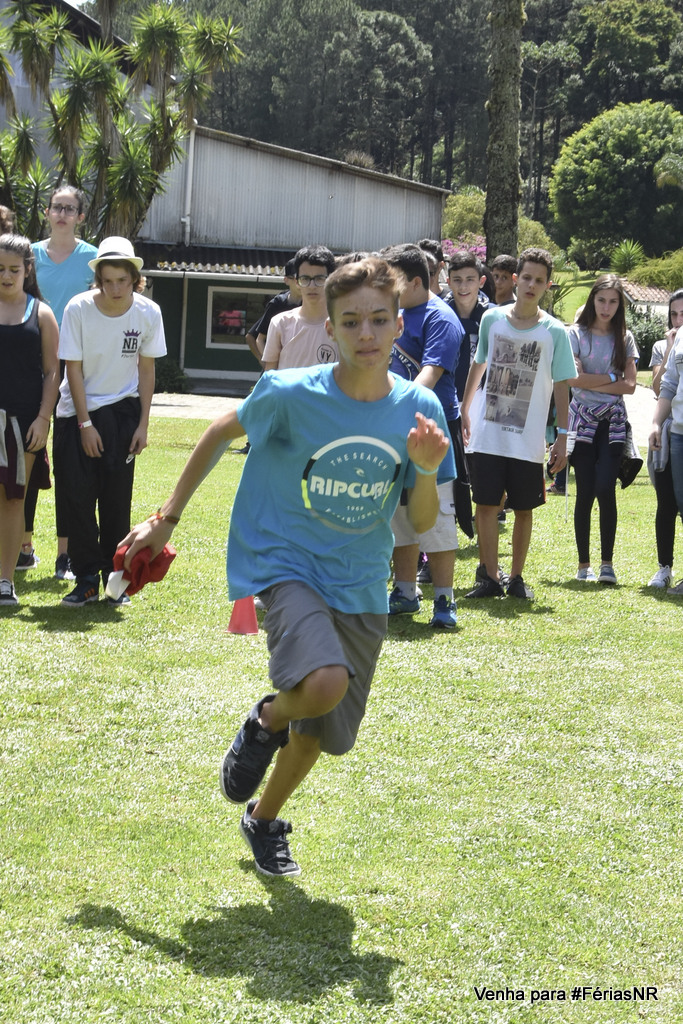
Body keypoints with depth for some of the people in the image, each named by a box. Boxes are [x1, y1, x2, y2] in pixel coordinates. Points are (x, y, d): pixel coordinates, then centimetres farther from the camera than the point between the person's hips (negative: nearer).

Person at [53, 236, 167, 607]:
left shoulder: (148, 313, -10)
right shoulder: (78, 309, -16)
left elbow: (146, 370, -1)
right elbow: (74, 369, -10)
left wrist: (142, 424, -3)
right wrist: (85, 424, -12)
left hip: (122, 410, 1)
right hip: (78, 410, -1)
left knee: (117, 499, 1)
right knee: (78, 496, -6)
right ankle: (87, 580, 1)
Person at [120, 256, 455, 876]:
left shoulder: (419, 409, -8)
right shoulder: (290, 395, -16)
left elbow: (422, 522, -1)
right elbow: (221, 434, 3)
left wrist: (428, 473, -22)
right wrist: (167, 518, 7)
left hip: (360, 587, 4)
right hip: (285, 566, -4)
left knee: (323, 731, 15)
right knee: (325, 682, -33)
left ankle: (265, 819, 46)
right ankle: (266, 723, 4)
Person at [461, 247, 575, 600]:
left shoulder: (555, 332, -5)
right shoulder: (492, 319, 1)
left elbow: (561, 386, -1)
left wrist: (562, 436, -4)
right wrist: (465, 409, 18)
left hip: (529, 440, -1)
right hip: (488, 435, 1)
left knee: (524, 509, 6)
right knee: (486, 504, -1)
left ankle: (517, 577, 18)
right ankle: (490, 577, 6)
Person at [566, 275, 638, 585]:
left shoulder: (625, 338, 9)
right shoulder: (576, 334, 2)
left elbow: (629, 385, -1)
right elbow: (574, 378, -10)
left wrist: (592, 382, -9)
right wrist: (612, 378, -5)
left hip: (613, 423, 1)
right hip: (583, 420, -1)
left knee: (606, 489, -12)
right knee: (585, 493, -3)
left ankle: (607, 562, -5)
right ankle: (584, 564, 6)